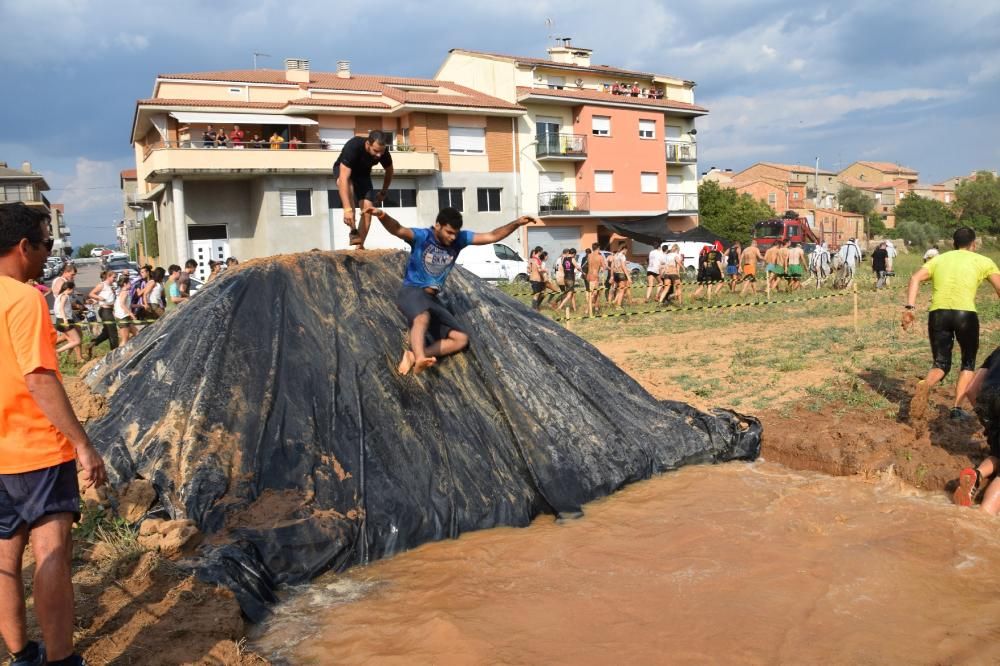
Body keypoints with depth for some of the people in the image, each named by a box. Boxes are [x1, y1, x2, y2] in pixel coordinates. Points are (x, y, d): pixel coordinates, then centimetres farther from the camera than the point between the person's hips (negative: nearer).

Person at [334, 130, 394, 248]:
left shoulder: (383, 151, -27)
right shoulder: (353, 147, -42)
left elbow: (389, 171, -3)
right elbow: (344, 178, -48)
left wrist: (383, 192, 2)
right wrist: (347, 209, -56)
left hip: (363, 173, 4)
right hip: (343, 169, -4)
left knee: (368, 208, -14)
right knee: (344, 183, -38)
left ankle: (360, 246, -3)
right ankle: (353, 230, -33)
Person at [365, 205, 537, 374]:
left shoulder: (459, 239, 3)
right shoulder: (422, 236, -12)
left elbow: (492, 236, 2)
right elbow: (398, 230, -31)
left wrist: (517, 223, -9)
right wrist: (382, 215, -53)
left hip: (432, 299, 6)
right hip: (412, 292, -6)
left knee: (461, 339, -5)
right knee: (423, 317, -41)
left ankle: (412, 355, -18)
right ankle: (420, 359, -63)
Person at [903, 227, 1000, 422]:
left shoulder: (939, 259, 20)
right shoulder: (983, 261, 15)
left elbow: (915, 278, 3)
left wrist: (909, 307, -3)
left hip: (937, 313, 2)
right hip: (965, 313, -2)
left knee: (941, 364, 12)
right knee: (968, 363, 20)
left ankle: (926, 385, -22)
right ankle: (957, 407, 6)